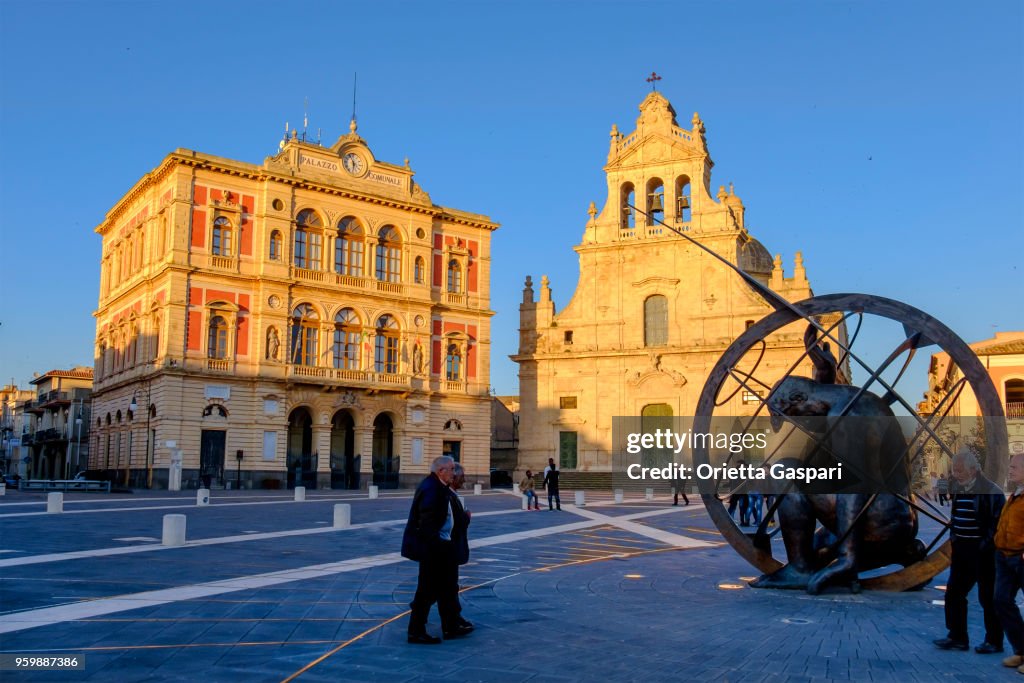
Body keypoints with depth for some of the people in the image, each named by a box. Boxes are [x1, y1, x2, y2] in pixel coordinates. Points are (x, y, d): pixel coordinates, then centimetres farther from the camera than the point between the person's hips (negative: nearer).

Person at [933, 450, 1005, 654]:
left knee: (988, 598, 3)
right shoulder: (958, 490, 9)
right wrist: (954, 543, 15)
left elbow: (998, 525, -14)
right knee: (953, 594, 8)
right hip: (962, 551, 8)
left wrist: (985, 547, -17)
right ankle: (957, 637, 17)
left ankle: (994, 641, 16)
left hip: (983, 553, -7)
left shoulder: (991, 492, -13)